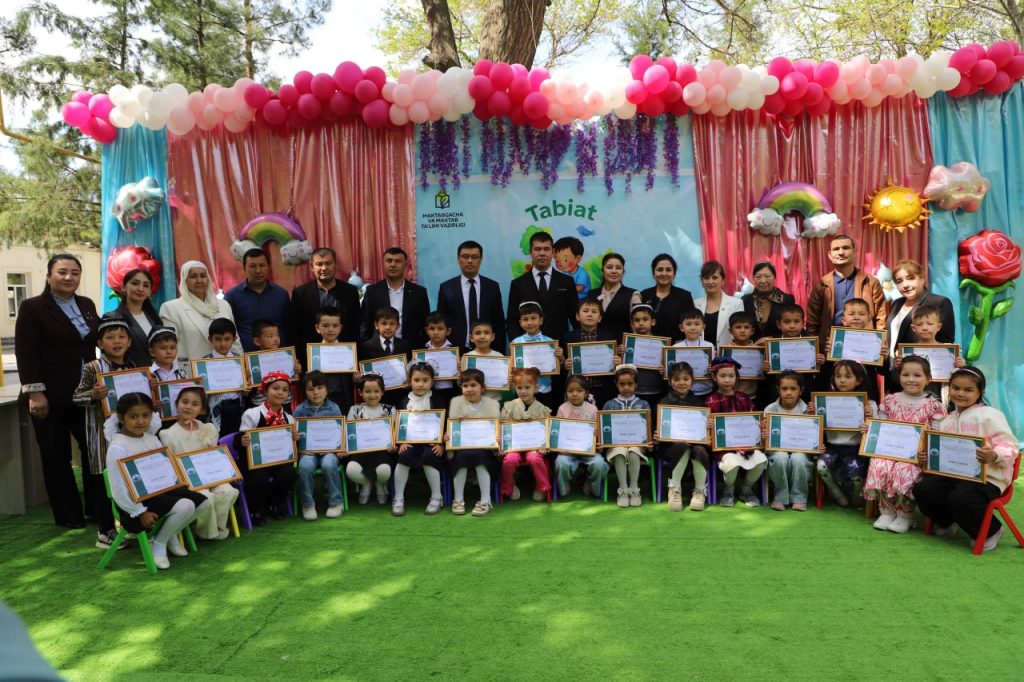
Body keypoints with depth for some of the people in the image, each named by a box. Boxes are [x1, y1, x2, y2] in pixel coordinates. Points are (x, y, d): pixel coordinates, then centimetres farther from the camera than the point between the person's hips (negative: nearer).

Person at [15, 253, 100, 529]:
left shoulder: (87, 305, 10)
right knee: (56, 456, 6)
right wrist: (35, 392, -17)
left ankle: (97, 508, 19)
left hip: (85, 393, 5)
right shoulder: (32, 308, -6)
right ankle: (68, 515, 17)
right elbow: (26, 353, -11)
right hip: (51, 396, -5)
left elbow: (101, 339, 17)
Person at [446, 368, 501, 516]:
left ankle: (485, 501, -23)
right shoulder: (456, 401, 8)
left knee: (479, 456, -32)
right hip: (462, 446, 1)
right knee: (461, 456, -31)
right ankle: (458, 500, -18)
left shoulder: (492, 404, 6)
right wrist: (448, 437, -21)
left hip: (484, 448, -1)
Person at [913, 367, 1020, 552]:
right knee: (922, 489, -17)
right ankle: (946, 522, 16)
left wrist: (994, 455, -32)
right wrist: (925, 458, -2)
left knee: (959, 499, -33)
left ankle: (991, 530, 2)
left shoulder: (990, 415, -2)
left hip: (987, 476, -6)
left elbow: (1009, 447, -10)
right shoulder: (946, 421, 18)